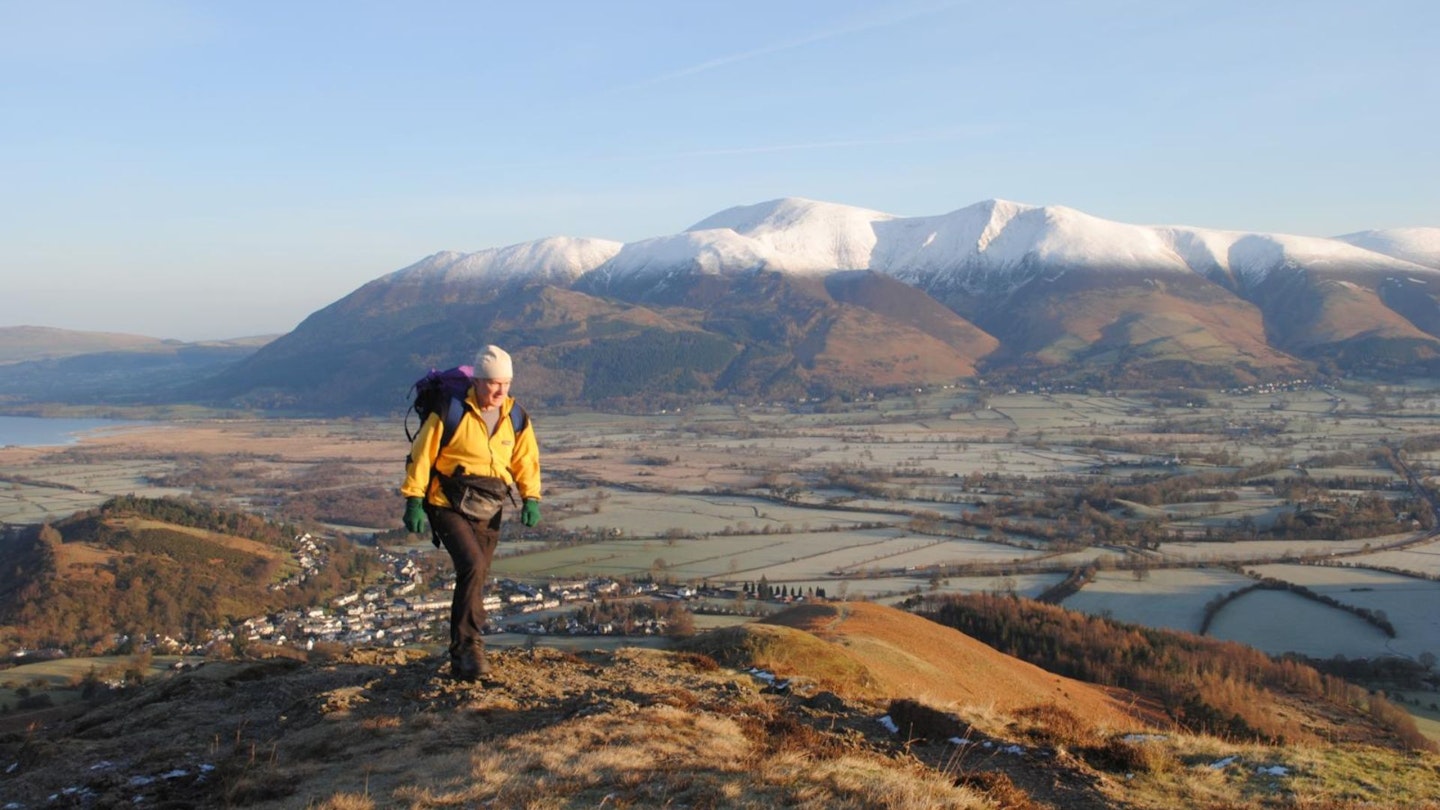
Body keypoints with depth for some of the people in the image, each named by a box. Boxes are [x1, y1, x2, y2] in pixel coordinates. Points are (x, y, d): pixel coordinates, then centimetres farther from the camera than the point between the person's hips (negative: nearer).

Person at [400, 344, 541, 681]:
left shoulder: (516, 420, 3)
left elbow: (526, 461, 11)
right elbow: (420, 456, -7)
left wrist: (531, 498, -4)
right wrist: (414, 501, -12)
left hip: (488, 513, 5)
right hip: (448, 508, -5)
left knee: (475, 580, 10)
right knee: (472, 565, -24)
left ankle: (461, 659, 25)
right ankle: (469, 647, -15)